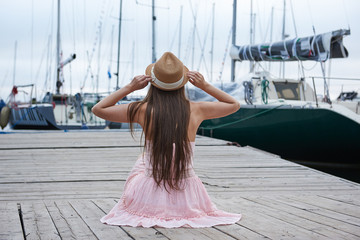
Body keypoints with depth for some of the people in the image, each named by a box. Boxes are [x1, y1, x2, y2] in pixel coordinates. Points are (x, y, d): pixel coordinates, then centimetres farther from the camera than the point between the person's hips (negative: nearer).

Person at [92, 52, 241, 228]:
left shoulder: (143, 110, -12)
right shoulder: (195, 110, -8)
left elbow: (98, 109, 2)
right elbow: (234, 104, 11)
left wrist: (130, 87, -1)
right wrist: (205, 86, 6)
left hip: (150, 199, -1)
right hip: (187, 200, 1)